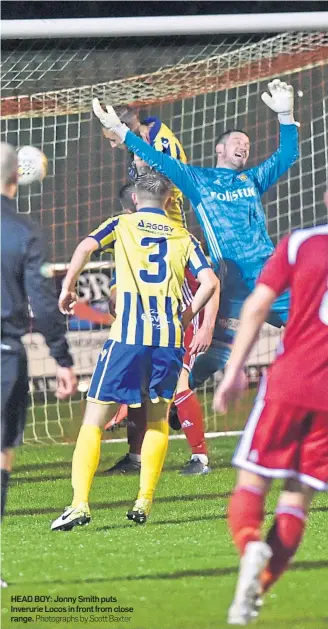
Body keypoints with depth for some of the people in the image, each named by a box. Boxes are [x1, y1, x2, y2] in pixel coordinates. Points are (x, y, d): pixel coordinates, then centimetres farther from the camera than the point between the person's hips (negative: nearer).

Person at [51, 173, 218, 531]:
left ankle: (80, 502, -14)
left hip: (128, 336, -2)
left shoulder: (122, 225, 12)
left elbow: (86, 247, -7)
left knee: (94, 419, 1)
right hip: (170, 338, 2)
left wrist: (67, 287, 2)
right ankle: (144, 502, 11)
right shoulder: (183, 237, 17)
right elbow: (209, 282, 4)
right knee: (158, 417, 20)